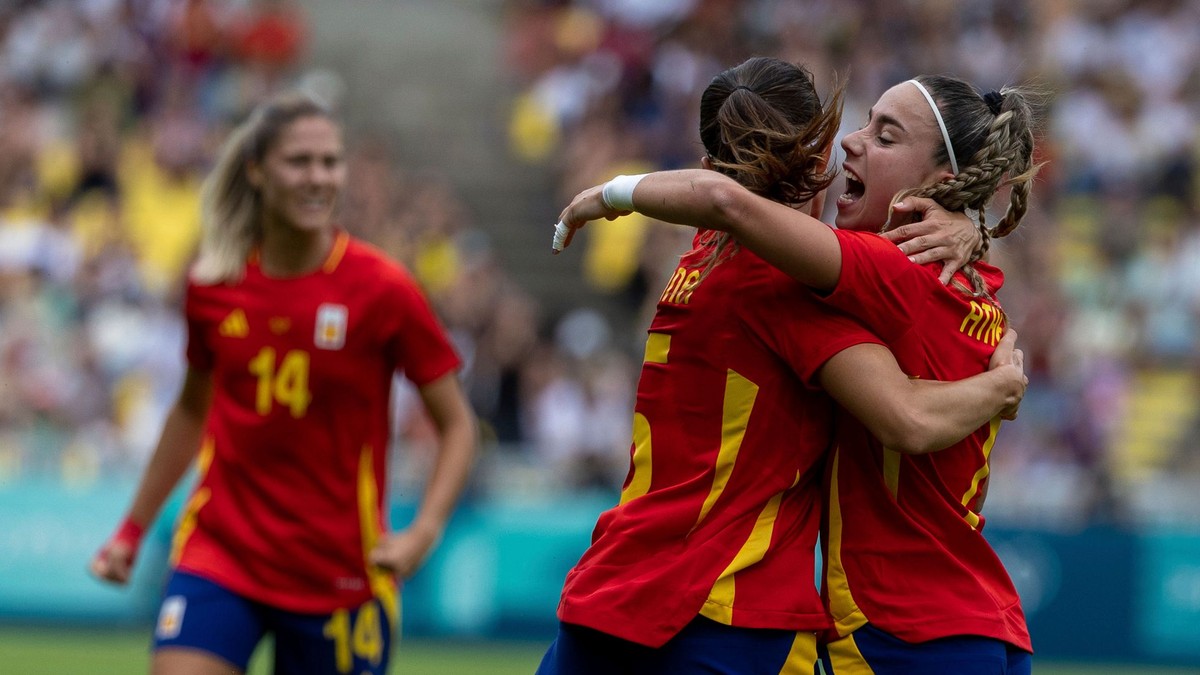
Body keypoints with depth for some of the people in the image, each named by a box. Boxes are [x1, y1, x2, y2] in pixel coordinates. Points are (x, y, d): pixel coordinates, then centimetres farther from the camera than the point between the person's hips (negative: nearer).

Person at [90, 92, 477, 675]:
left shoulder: (381, 289, -9)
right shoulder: (212, 287, 1)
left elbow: (457, 425, -2)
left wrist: (422, 533, -17)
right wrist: (132, 529, 20)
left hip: (340, 572, -2)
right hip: (220, 551, 2)